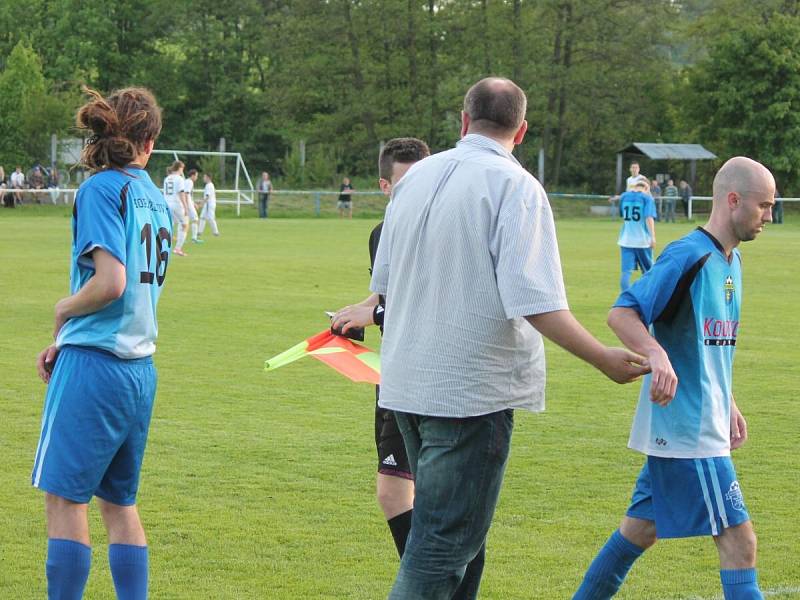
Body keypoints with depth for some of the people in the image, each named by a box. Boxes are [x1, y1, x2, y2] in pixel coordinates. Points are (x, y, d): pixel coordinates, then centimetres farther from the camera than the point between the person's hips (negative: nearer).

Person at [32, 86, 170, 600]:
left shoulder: (102, 188, -9)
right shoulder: (155, 197, 12)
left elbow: (110, 283, -20)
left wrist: (63, 310, -1)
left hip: (95, 364, -7)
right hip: (141, 366, 7)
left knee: (65, 496, -2)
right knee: (120, 502, 13)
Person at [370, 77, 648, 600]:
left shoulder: (416, 177, 8)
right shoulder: (516, 188, -12)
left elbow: (383, 280, 18)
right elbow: (534, 302, -20)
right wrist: (605, 360, -11)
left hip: (406, 381, 7)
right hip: (472, 390, -7)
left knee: (444, 525, 20)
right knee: (447, 542, -3)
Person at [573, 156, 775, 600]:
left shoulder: (730, 260, 13)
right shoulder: (688, 256, -16)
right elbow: (621, 313, -23)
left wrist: (728, 405, 22)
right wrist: (658, 355, -40)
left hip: (695, 426, 10)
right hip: (687, 429, -10)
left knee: (641, 530, 16)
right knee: (739, 540, -9)